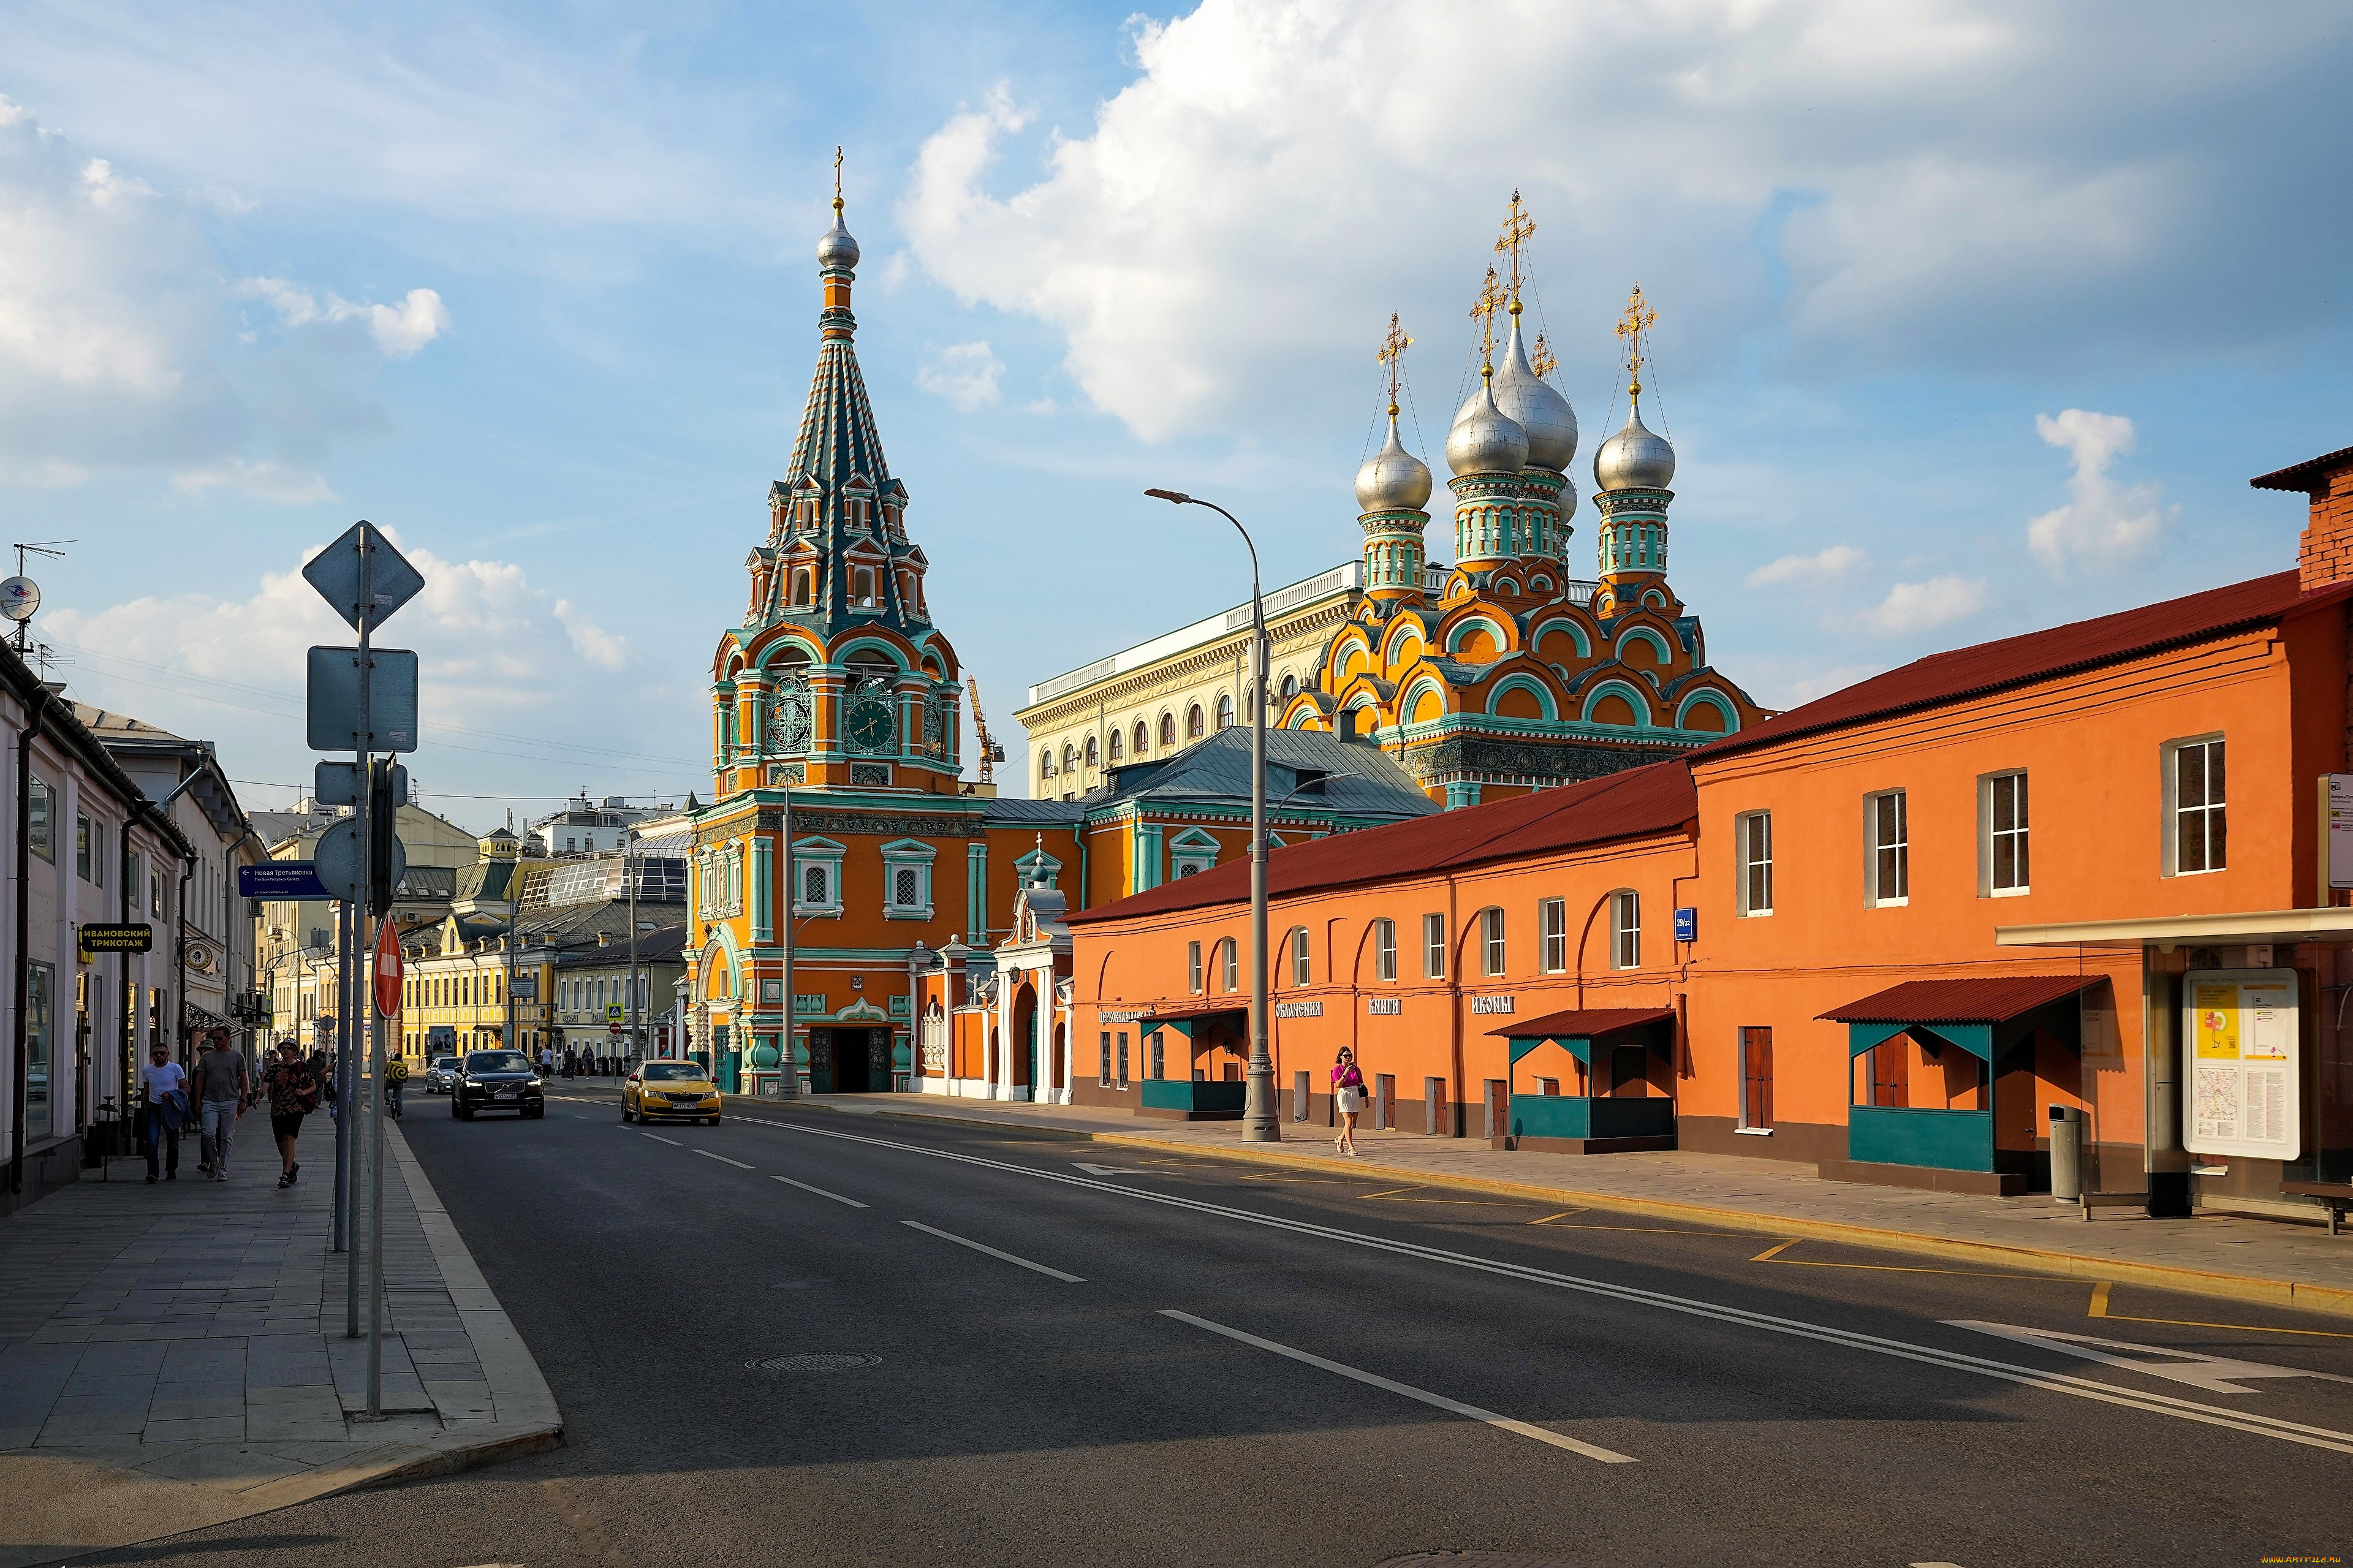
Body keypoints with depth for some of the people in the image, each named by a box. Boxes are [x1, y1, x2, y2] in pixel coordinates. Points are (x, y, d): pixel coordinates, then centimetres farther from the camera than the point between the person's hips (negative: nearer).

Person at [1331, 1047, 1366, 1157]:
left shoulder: (1355, 1068, 10)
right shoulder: (1337, 1069, -3)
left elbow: (1361, 1084, 14)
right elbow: (1338, 1085, -14)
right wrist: (1345, 1073, -24)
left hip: (1356, 1095, 5)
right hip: (1344, 1094, -5)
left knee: (1353, 1123, 9)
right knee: (1348, 1121, -12)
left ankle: (1340, 1139, 34)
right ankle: (1351, 1147, -9)